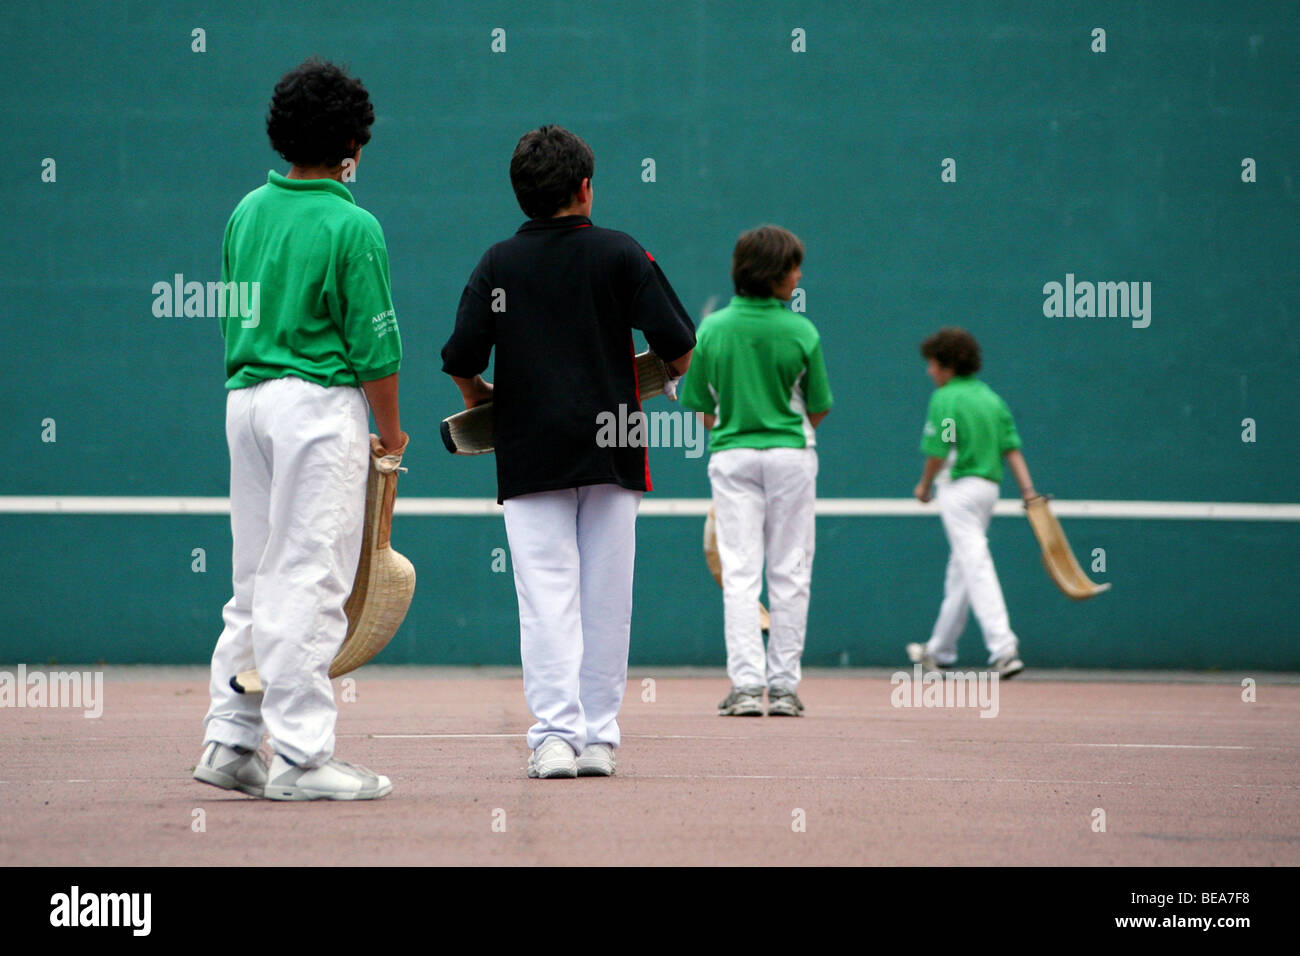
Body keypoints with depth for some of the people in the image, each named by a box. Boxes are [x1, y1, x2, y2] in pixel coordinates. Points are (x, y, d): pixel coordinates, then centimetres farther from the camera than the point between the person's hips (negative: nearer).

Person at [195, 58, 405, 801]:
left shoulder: (247, 212, 9)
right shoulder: (351, 226, -11)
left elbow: (232, 321, 14)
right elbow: (375, 346, -9)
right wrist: (391, 430, 3)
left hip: (245, 398, 7)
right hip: (320, 404, -7)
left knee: (257, 579, 13)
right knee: (309, 580, -5)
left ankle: (230, 740, 12)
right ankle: (301, 756, -6)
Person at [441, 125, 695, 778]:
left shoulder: (497, 264, 3)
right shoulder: (620, 253, 1)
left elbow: (461, 361, -4)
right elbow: (678, 345, -5)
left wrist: (479, 398, 16)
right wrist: (670, 372, 17)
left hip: (530, 455, 0)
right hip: (612, 453, 0)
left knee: (547, 598, -2)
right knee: (605, 596, 6)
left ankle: (555, 733, -14)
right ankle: (598, 738, 7)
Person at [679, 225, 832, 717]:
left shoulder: (711, 330, -4)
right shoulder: (801, 332, -8)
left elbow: (698, 409, 2)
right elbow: (819, 409, 0)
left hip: (731, 456, 1)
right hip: (790, 455, -1)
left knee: (739, 573, 0)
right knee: (789, 573, 6)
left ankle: (746, 683, -9)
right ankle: (783, 686, 6)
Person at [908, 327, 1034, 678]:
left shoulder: (945, 399, -10)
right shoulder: (991, 398, 13)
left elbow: (938, 453, -13)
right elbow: (1012, 448, 6)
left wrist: (924, 486, 4)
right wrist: (1028, 490, 1)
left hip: (959, 488, -8)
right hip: (989, 487, 8)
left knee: (976, 565, -14)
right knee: (960, 570, 16)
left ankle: (1004, 648, -25)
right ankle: (940, 649, 28)